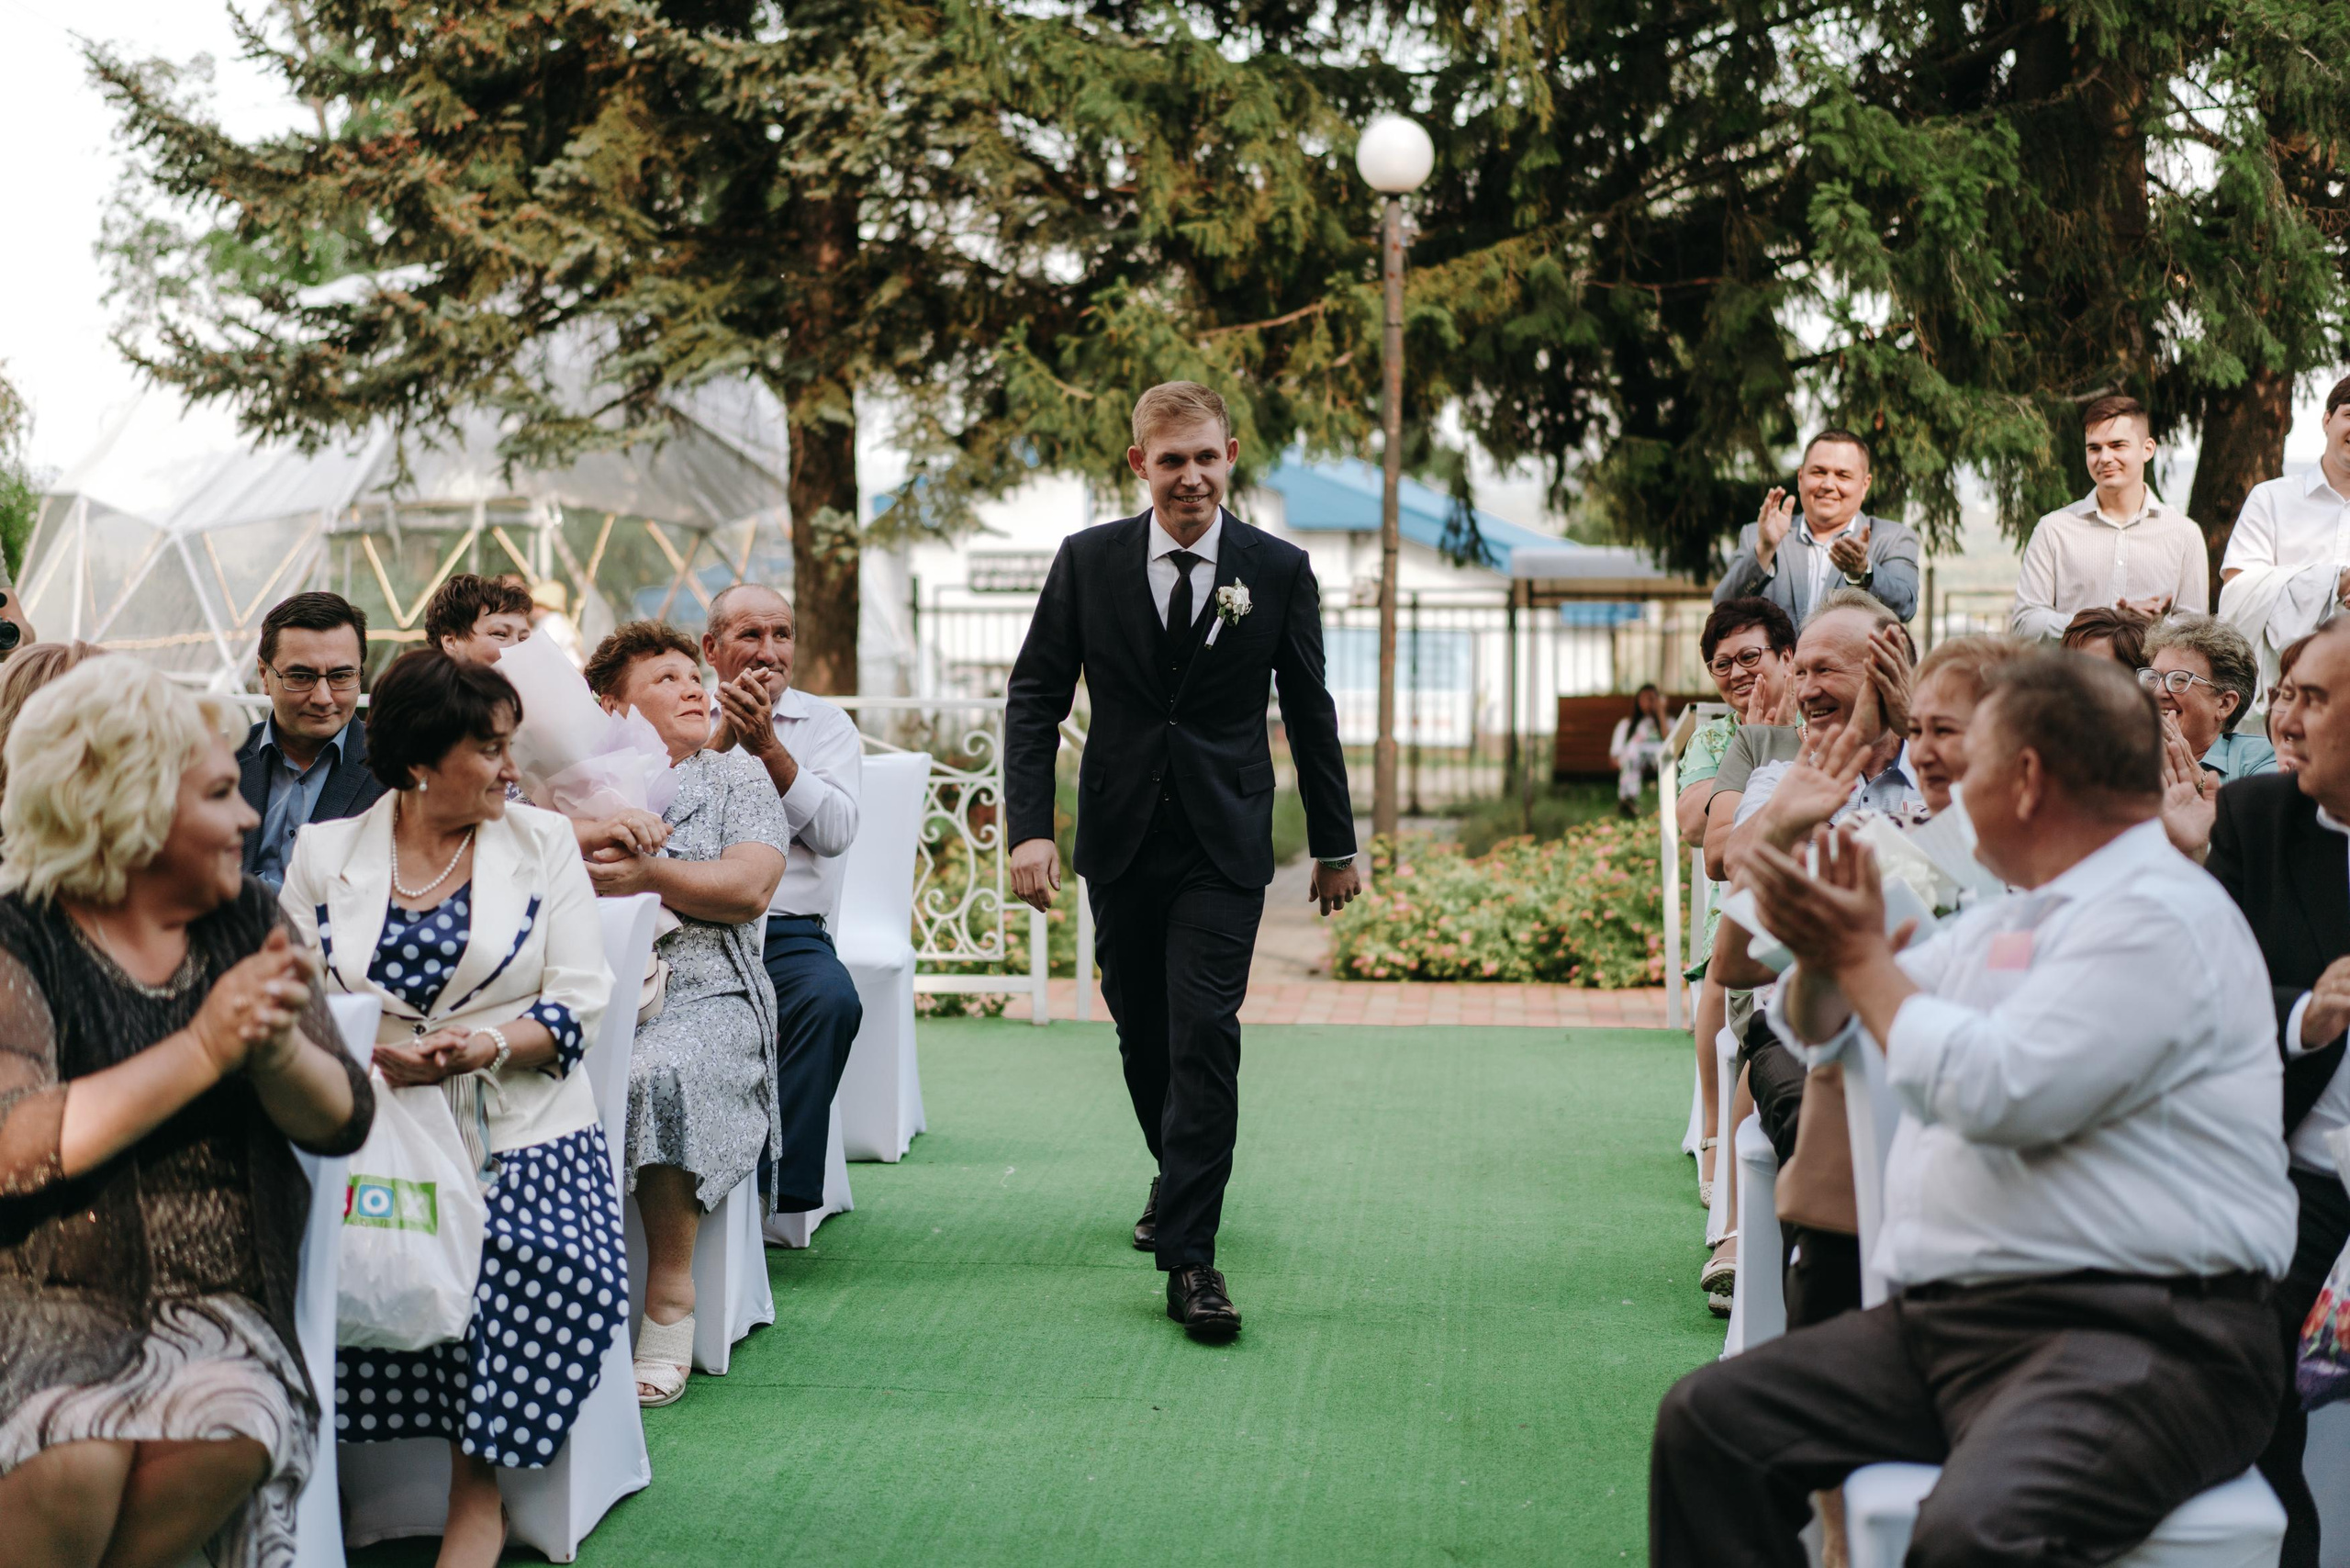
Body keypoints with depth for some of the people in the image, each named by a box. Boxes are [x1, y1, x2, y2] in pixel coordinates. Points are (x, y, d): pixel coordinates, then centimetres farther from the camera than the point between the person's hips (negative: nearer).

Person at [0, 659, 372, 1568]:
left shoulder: (247, 923, 8)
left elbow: (342, 1122, 2)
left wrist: (278, 1050, -20)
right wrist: (202, 1050, -23)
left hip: (216, 1307, 3)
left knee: (232, 1430, -29)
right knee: (74, 1461, -32)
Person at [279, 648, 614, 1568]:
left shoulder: (542, 842, 11)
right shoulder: (324, 853, 11)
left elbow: (580, 1001, 3)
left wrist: (486, 1048, -16)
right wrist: (368, 1059, -16)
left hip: (520, 1135, 0)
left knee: (560, 1269, -30)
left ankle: (475, 1493, -13)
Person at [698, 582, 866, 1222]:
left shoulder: (826, 724, 13)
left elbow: (835, 832, -3)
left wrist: (767, 746, -10)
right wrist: (722, 736, -9)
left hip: (788, 931, 0)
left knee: (831, 998, -33)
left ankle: (780, 1191, -26)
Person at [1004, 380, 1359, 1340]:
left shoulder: (1278, 571, -2)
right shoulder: (1088, 561, -1)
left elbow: (1310, 712, 6)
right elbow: (1035, 696, 1)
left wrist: (1335, 844, 11)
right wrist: (1029, 828, -10)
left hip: (1224, 845, -2)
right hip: (1121, 838, 2)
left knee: (1204, 1035, -12)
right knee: (1142, 1032, 13)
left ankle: (1190, 1256, -9)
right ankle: (1177, 1180, 40)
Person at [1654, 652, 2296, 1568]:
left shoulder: (2161, 916, -9)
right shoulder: (2008, 921, 21)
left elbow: (1999, 1092, -22)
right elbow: (1817, 1029, 32)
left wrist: (1865, 958, -7)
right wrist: (1822, 951, 8)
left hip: (2137, 1334, -9)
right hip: (1941, 1318, 9)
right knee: (1707, 1422, -3)